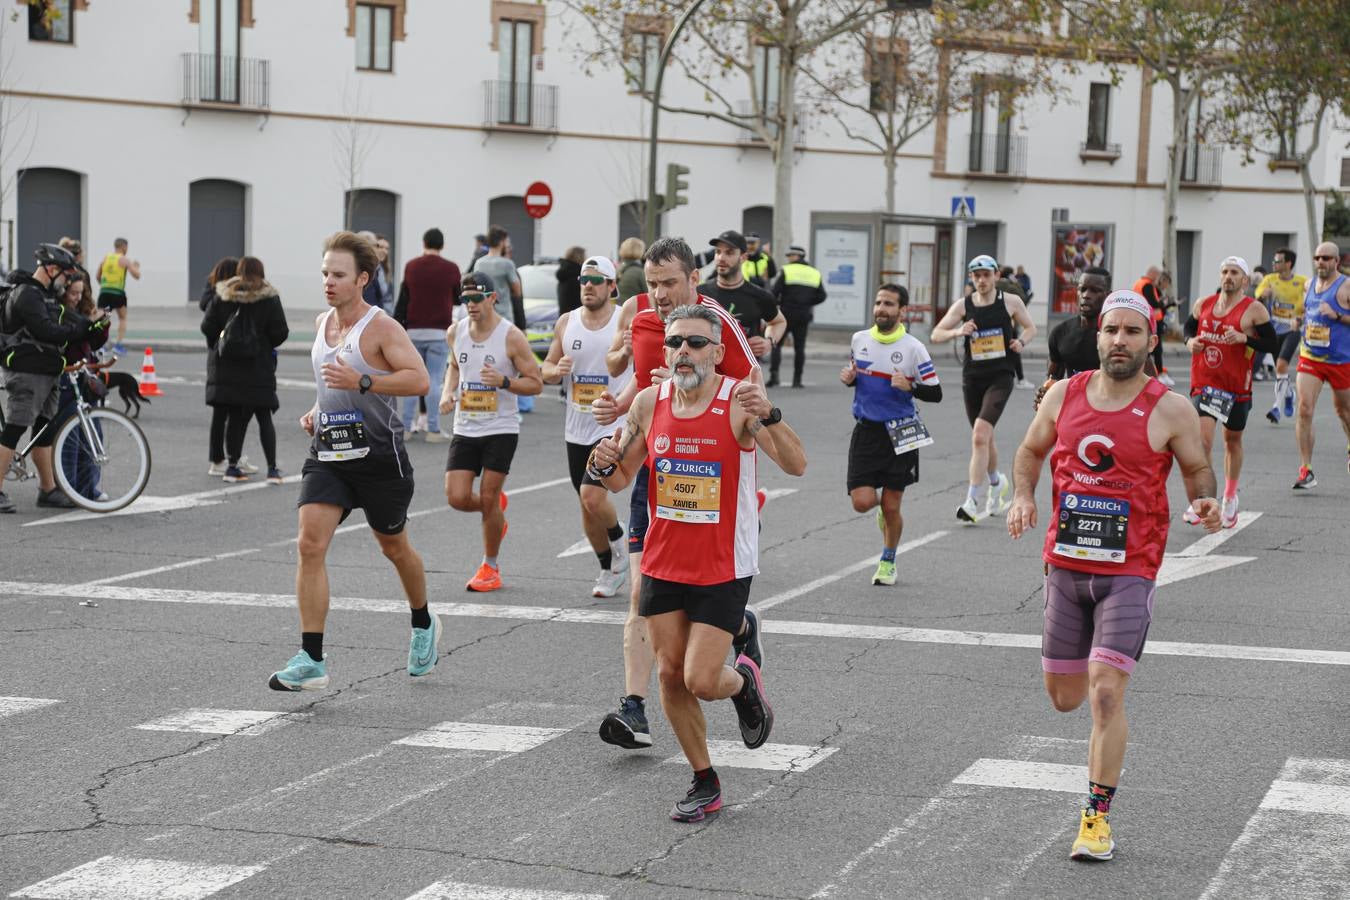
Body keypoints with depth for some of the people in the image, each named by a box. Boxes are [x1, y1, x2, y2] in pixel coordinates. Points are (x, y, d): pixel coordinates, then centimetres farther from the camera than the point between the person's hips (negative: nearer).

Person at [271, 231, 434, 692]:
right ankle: (311, 661, -14)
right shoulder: (322, 322, 11)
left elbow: (419, 379, -21)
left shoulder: (381, 327, -11)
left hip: (379, 454, -5)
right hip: (328, 453, 5)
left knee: (394, 547, 14)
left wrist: (361, 382, -29)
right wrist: (315, 411, 11)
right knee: (310, 545, -13)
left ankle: (424, 625, 43)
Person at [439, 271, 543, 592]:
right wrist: (447, 393, 5)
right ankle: (496, 508, 29)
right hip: (465, 430, 4)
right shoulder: (455, 333, 4)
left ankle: (490, 567, 14)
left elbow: (535, 383, -8)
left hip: (501, 430, -4)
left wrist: (504, 381, -25)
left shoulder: (511, 337, -11)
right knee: (457, 498, -6)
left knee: (488, 498, -5)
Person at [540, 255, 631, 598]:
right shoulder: (566, 322, 5)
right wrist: (556, 370, -12)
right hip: (577, 430, 5)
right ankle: (610, 570, 29)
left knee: (592, 496, -19)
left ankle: (619, 542, 11)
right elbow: (545, 371, 11)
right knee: (587, 506, 11)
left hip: (614, 427, -5)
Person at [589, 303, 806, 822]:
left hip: (724, 570, -4)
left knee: (702, 681, -9)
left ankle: (744, 680, 27)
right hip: (663, 564, 4)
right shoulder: (649, 403, -2)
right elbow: (621, 479, 9)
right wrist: (604, 467, -14)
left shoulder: (739, 401, -15)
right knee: (671, 676, 6)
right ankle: (705, 784, 24)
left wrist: (769, 416, -40)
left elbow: (796, 466, -24)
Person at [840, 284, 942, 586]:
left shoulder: (913, 348, -8)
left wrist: (909, 386, -23)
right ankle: (882, 507, 29)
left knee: (891, 506, 3)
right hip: (866, 430, 2)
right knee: (862, 501, -9)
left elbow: (935, 393, -5)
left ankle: (888, 562, 27)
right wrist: (848, 378, -2)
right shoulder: (859, 339, 3)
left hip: (899, 433, -2)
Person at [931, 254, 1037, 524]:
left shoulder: (1011, 302, 0)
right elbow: (935, 335, 1)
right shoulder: (963, 306, 3)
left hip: (1000, 377, -3)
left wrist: (1021, 341, -7)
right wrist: (957, 332, -19)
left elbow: (1030, 327, 15)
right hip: (972, 378, 3)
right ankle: (997, 483, 44)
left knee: (980, 435, -19)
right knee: (984, 439, 16)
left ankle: (972, 502, -19)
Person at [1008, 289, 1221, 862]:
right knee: (1064, 698, 13)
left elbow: (1197, 469, 5)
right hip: (1065, 564, 4)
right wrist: (1023, 495, -3)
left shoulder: (1169, 411, -7)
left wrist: (1204, 504, -16)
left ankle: (1098, 817, -4)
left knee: (1105, 692, -16)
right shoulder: (1064, 395, 2)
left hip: (1130, 572, -4)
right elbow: (1030, 452, 16)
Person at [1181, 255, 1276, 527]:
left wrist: (1244, 338, -22)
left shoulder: (1254, 310, -6)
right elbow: (1189, 327, 20)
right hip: (1204, 383, 1)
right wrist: (1190, 341, -2)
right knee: (1202, 438, -15)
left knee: (1233, 441, 14)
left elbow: (1271, 343, -7)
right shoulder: (1203, 304, 5)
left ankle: (1230, 499, 34)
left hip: (1237, 386, -1)